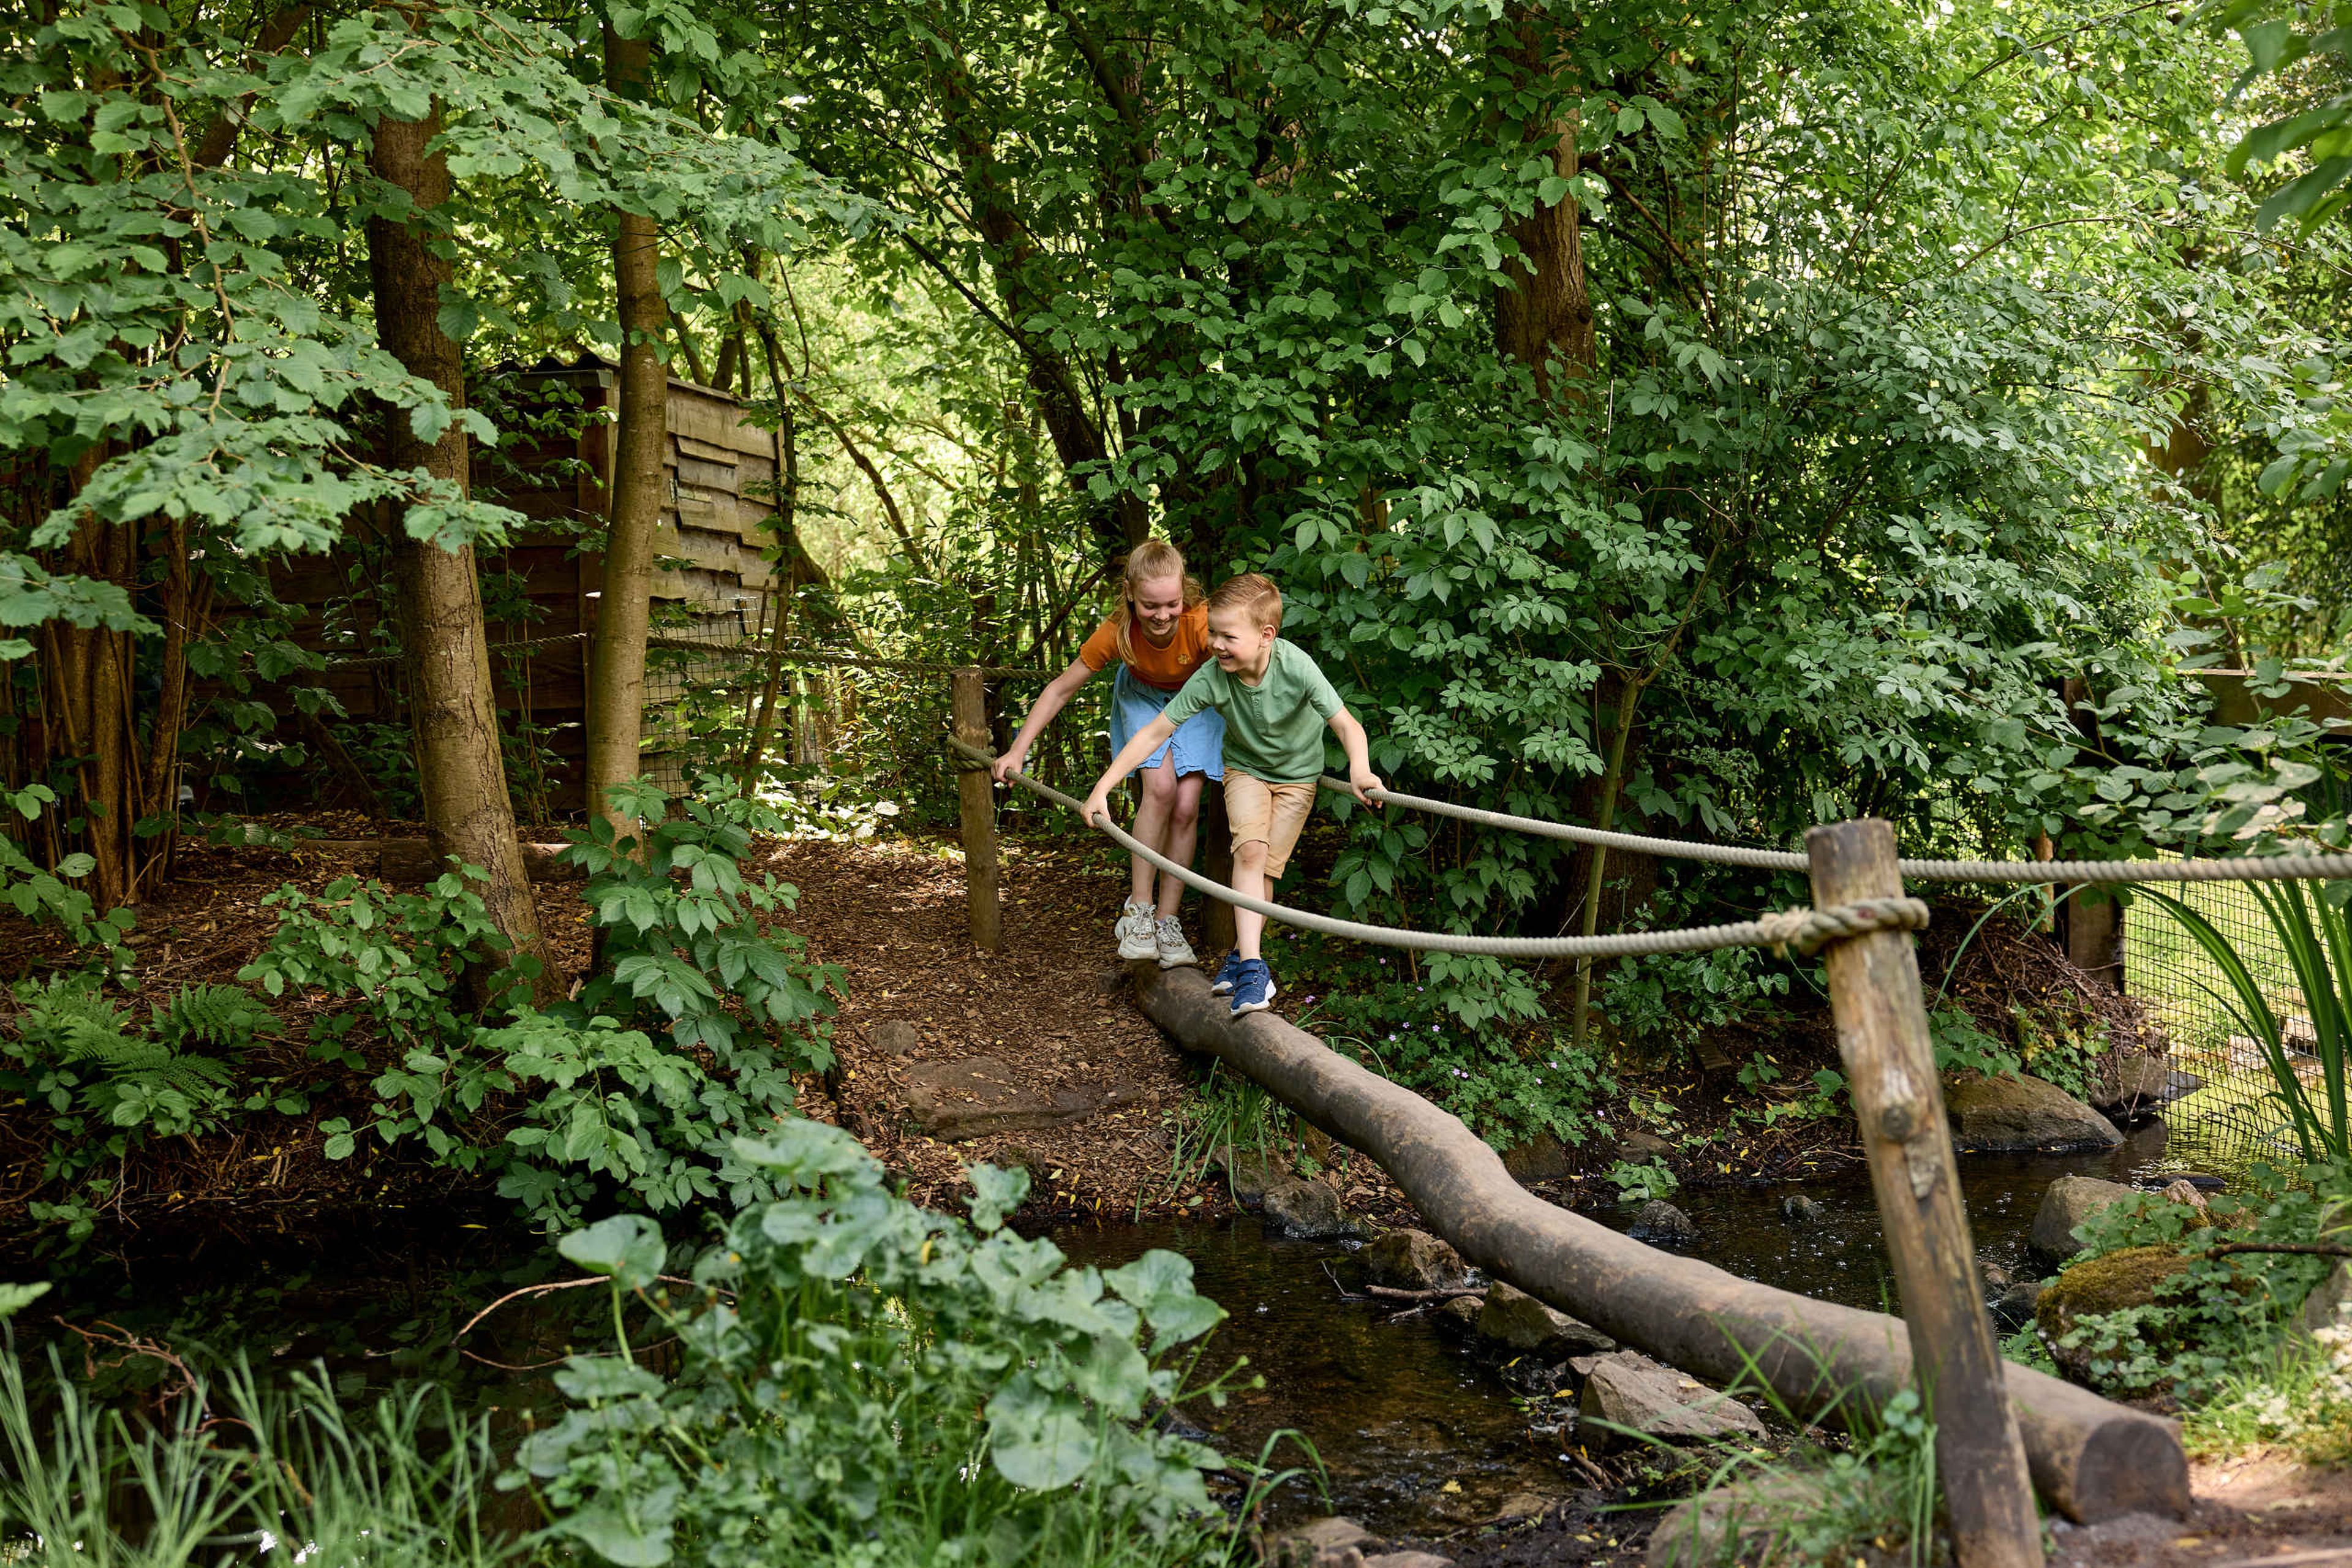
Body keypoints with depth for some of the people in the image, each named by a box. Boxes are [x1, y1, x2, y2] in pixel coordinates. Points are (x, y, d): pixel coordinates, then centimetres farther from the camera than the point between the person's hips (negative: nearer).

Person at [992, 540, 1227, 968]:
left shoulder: (1201, 623, -37)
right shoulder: (1117, 631, -31)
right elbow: (1062, 688, -19)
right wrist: (1018, 751, -20)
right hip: (1142, 696, 0)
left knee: (1187, 806, -14)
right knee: (1160, 787, -24)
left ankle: (1167, 921, -2)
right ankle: (1138, 909, -15)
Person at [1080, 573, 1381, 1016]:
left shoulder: (1296, 667, -32)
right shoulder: (1211, 677, -27)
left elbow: (1346, 724, -30)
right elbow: (1155, 732, -22)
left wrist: (1359, 769, -51)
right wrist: (1102, 788, -26)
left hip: (1297, 774, -1)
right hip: (1245, 767, 1)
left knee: (1266, 867, -7)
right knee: (1250, 849, -22)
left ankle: (1241, 956, 14)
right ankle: (1252, 964, -23)